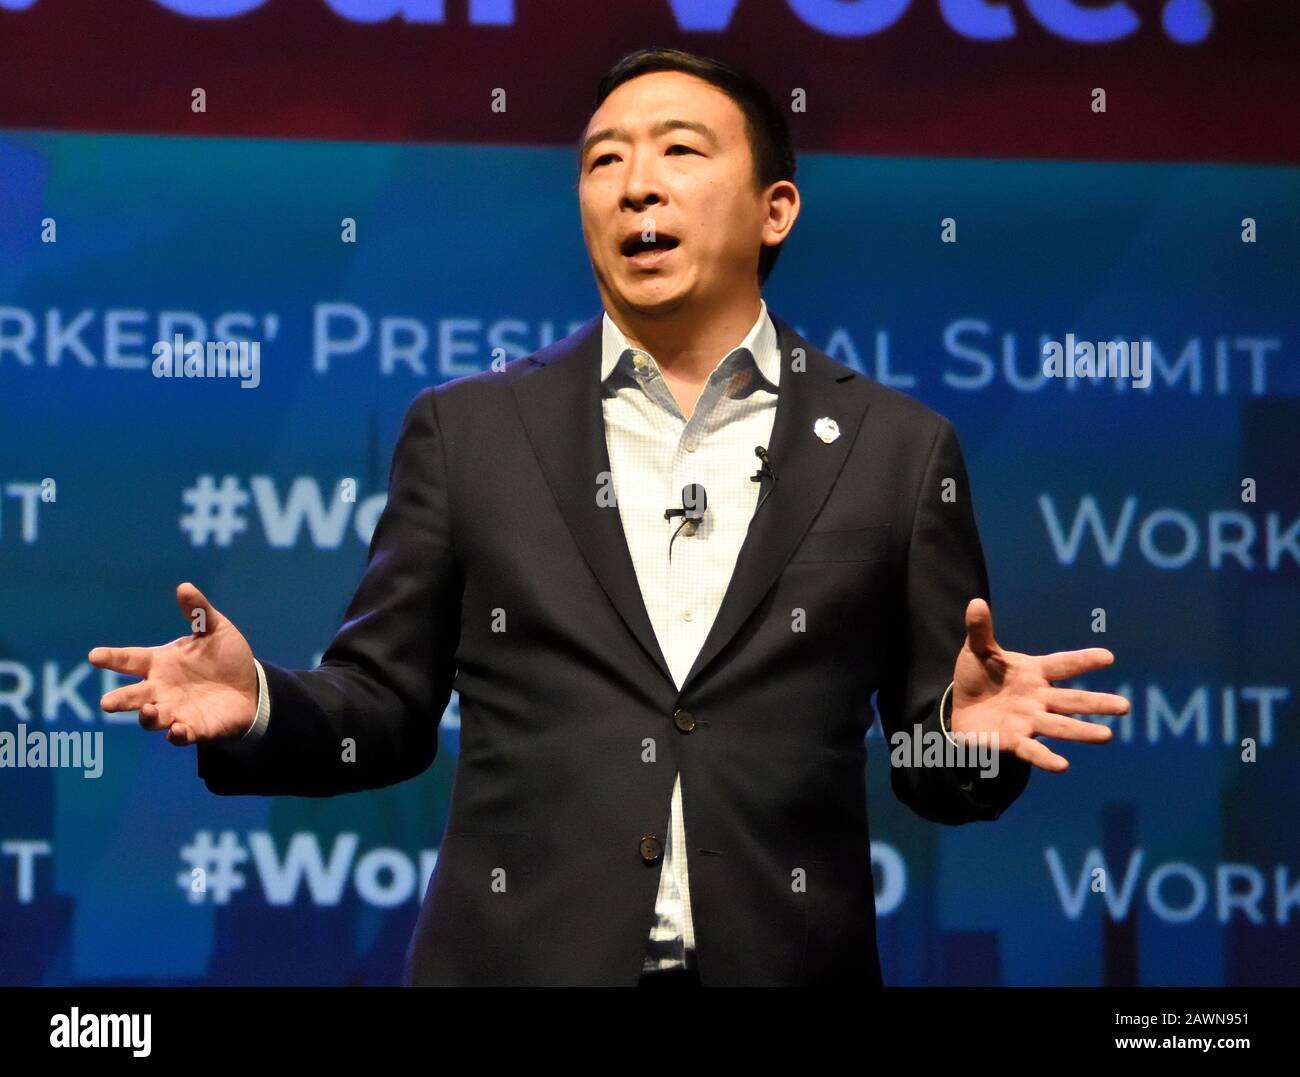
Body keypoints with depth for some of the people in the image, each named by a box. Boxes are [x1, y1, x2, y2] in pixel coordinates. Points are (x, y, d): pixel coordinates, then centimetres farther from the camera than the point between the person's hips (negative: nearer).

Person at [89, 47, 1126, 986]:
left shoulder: (898, 448, 5)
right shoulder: (467, 431, 6)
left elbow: (931, 766, 5)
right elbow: (386, 707, 7)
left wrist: (970, 728, -16)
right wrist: (260, 706, -12)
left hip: (782, 962, 0)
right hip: (516, 959, 0)